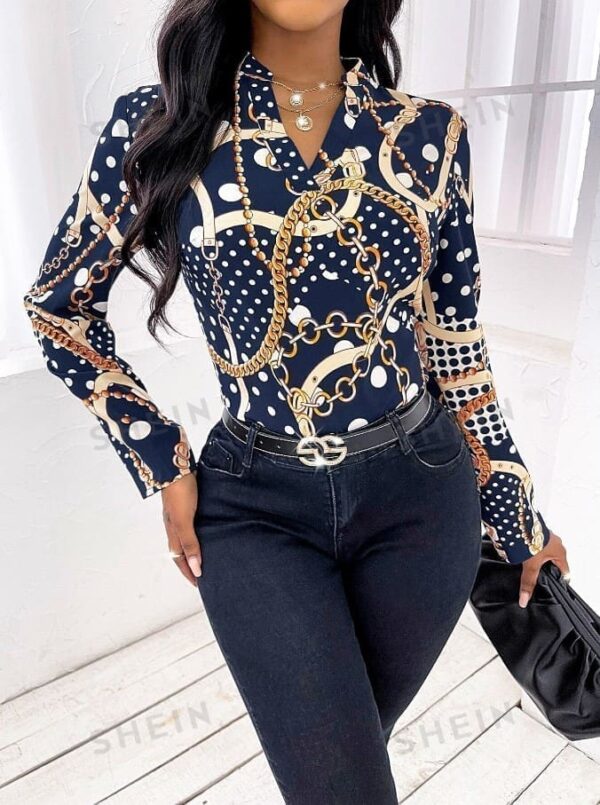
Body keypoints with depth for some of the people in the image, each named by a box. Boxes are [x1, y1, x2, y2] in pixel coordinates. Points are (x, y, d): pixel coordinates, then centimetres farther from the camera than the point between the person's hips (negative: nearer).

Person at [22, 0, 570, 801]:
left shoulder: (430, 133, 0)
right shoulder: (157, 125, -5)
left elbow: (457, 336, 6)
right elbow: (57, 305, 5)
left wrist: (518, 516, 11)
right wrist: (163, 462, -1)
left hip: (420, 493, 3)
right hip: (256, 504, -2)